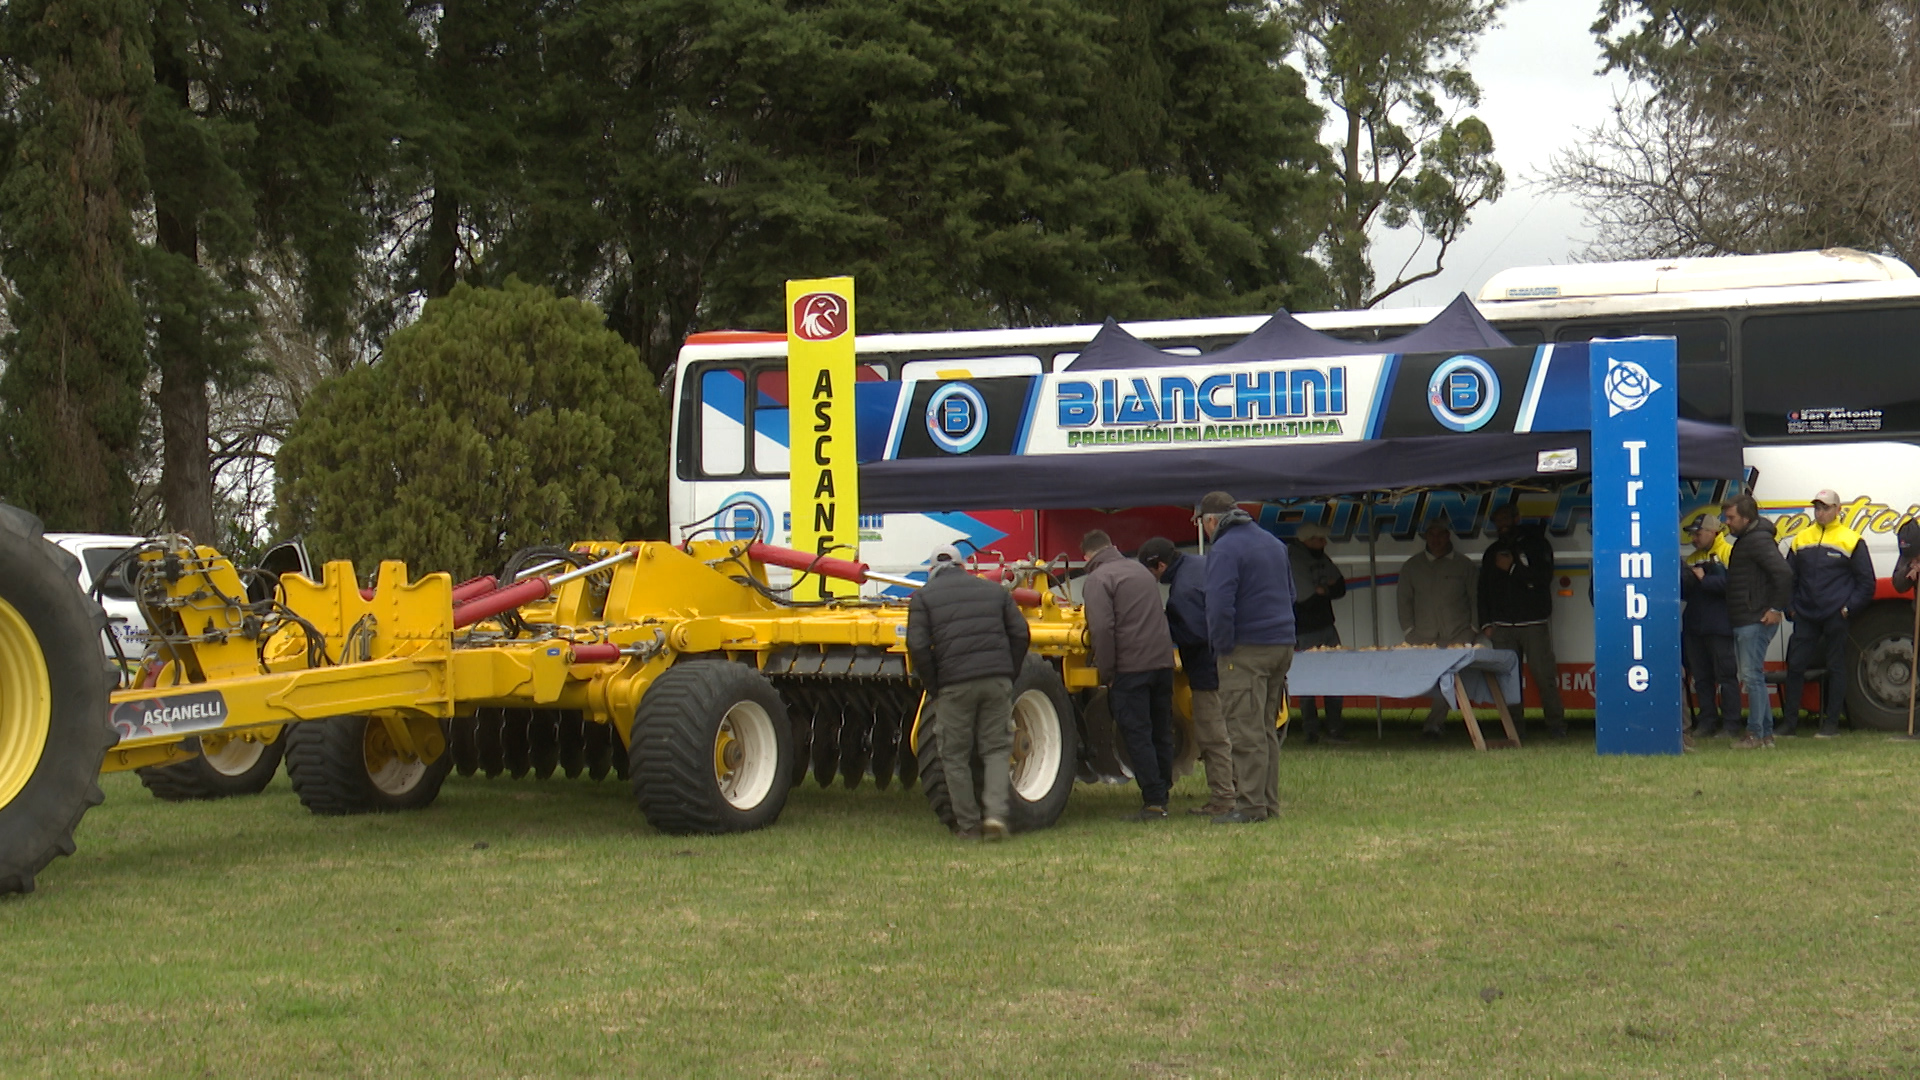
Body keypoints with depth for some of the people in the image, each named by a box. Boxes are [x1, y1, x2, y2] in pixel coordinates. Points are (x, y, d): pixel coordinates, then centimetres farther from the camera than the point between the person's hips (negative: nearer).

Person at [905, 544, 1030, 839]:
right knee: (995, 750, 9)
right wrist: (1008, 675, 14)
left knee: (956, 756, 7)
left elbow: (918, 646, -5)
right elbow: (1019, 634, 11)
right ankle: (995, 813, -9)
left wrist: (933, 687, 2)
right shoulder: (994, 591, 17)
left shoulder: (924, 597, 7)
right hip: (996, 682, 3)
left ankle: (968, 824, 8)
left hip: (954, 685, -3)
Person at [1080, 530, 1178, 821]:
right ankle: (1162, 793, 17)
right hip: (1163, 661, 7)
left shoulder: (1097, 580, -6)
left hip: (1130, 667, -7)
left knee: (1136, 735, -4)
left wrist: (1106, 674, -10)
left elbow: (1102, 629, -16)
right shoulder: (1141, 571, 20)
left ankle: (1154, 803, -6)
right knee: (1161, 733, 14)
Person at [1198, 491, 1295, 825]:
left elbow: (1220, 606, -20)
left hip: (1247, 650, -8)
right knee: (1267, 728, 14)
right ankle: (1268, 802, 16)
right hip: (1282, 645, 8)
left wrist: (1221, 647, -10)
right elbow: (1290, 593, 25)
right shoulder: (1273, 543, 16)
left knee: (1246, 730, -7)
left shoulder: (1224, 550, -12)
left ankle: (1250, 805, -9)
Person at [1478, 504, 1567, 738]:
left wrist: (1513, 568, -12)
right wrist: (1486, 623, 11)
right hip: (1502, 626, 4)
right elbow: (1484, 591, 21)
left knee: (1544, 675, -8)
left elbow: (1544, 578, -7)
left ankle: (1556, 725, -3)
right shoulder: (1493, 552, 20)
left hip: (1534, 623, -4)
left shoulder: (1536, 544, 7)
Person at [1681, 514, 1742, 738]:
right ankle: (1707, 722, 15)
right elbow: (1684, 592, 17)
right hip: (1694, 627, 8)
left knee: (1726, 676, -4)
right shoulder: (1692, 559, 18)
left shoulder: (1729, 554, -7)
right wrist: (1682, 581, -4)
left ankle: (1732, 725, -2)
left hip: (1720, 627, -8)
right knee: (1701, 677, 9)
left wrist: (1703, 579, -16)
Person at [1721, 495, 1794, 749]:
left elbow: (1784, 573, -25)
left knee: (1752, 676, -9)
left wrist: (1776, 608, -21)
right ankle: (1766, 734, 16)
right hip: (1743, 622, 11)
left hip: (1755, 621, -11)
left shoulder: (1758, 541, -14)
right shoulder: (1745, 540, 19)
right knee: (1752, 677, 12)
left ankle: (1756, 735, -8)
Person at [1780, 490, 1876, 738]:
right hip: (1805, 617, 4)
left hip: (1836, 617, -4)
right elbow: (1788, 576, 17)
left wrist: (1849, 608, -8)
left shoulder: (1851, 541, -1)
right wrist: (1790, 608, 7)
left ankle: (1831, 723, 8)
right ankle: (1789, 721, 8)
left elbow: (1866, 582, 1)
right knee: (1795, 666, 1)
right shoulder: (1801, 539, 10)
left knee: (1835, 668, 2)